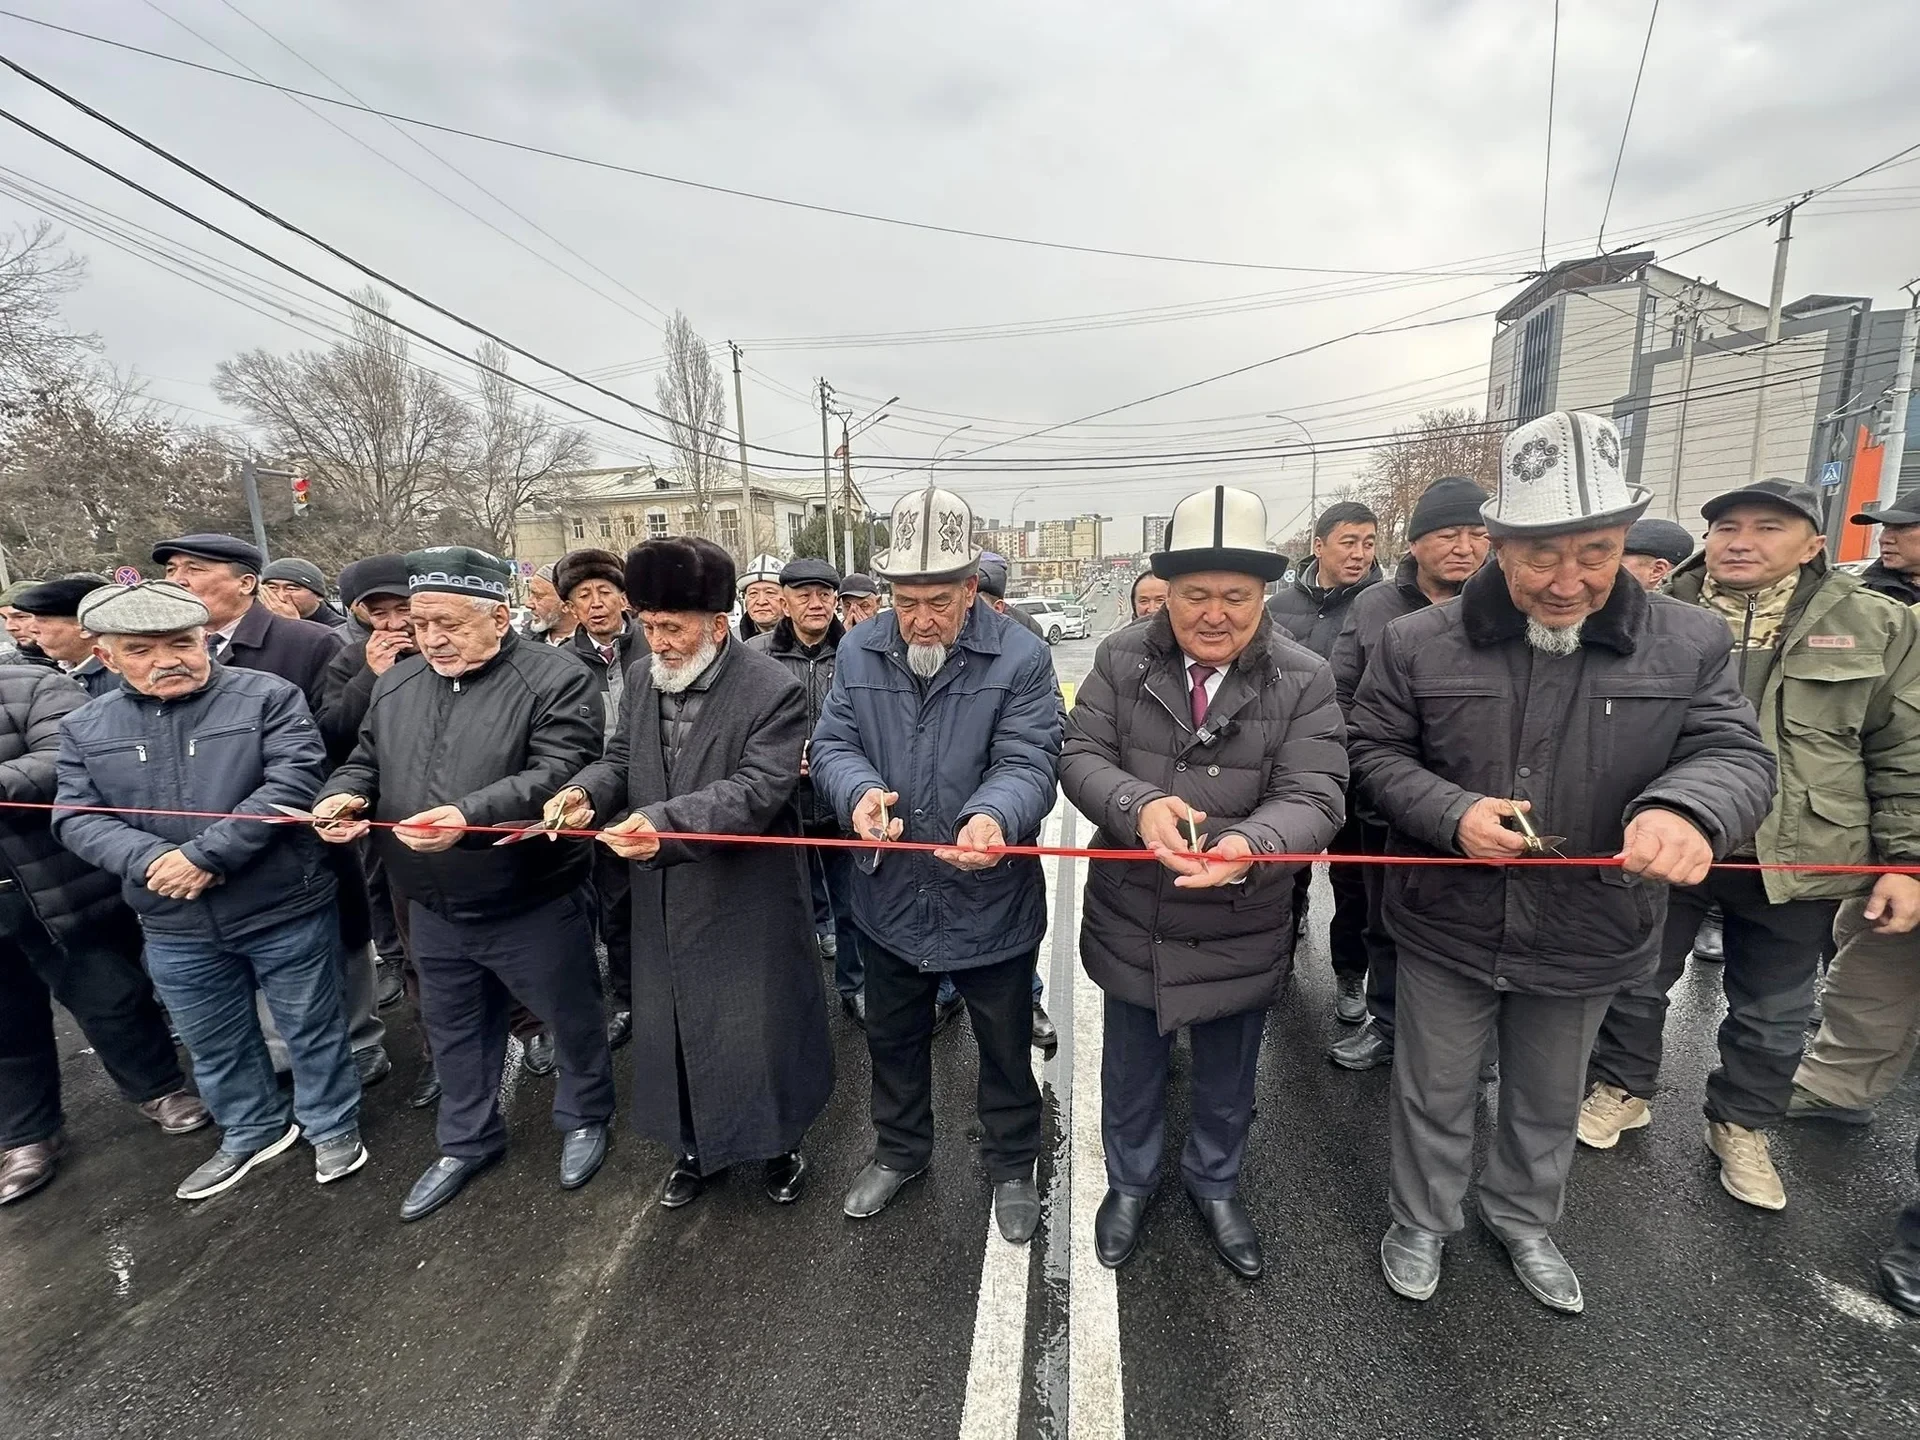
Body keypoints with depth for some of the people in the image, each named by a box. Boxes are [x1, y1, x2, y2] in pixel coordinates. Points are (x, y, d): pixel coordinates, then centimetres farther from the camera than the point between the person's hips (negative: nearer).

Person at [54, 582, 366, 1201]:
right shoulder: (85, 727, 5)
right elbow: (77, 817, 1)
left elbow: (294, 781, -20)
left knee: (311, 1029, 11)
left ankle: (332, 1126, 33)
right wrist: (151, 860, -18)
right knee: (213, 1044, 22)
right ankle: (251, 1131, 44)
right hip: (176, 927, 5)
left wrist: (203, 855, -22)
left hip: (285, 911, -4)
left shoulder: (267, 697, -10)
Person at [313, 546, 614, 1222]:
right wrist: (342, 794, -9)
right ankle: (467, 1141, 46)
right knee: (454, 1031, 24)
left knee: (572, 1020, 14)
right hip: (434, 911, 6)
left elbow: (558, 774, -27)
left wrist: (469, 817, -38)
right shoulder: (396, 684, 5)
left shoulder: (555, 678, -17)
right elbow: (366, 760, 14)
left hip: (534, 906, -6)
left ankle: (585, 1117, 40)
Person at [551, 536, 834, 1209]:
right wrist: (588, 790, -11)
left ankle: (778, 1144, 38)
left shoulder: (773, 690, -17)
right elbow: (623, 758, 11)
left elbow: (758, 790, -25)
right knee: (672, 1027, 20)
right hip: (663, 899, 6)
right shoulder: (643, 677, 3)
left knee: (759, 1027, 11)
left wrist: (664, 822, -36)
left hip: (745, 900, -6)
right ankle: (695, 1145, 45)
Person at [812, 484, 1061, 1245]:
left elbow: (1027, 763, -22)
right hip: (890, 897, 4)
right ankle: (899, 1149, 53)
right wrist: (859, 792, -28)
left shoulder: (1021, 657, -16)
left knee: (1005, 1047, 20)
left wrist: (994, 816, -44)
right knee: (893, 1038, 25)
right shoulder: (860, 651, -4)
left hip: (991, 902, -3)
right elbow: (833, 744, -5)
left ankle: (1011, 1165, 48)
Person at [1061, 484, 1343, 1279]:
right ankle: (1129, 1180, 52)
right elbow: (1080, 755, -11)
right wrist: (1138, 805, -32)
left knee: (1227, 1081, 25)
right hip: (1132, 922, 1)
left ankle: (1215, 1184, 54)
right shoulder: (1122, 658, -8)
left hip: (1241, 932, 0)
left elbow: (1314, 797, -18)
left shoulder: (1304, 680, -12)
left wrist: (1252, 844, -40)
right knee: (1131, 1072, 23)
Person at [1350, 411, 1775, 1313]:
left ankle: (1523, 1219, 53)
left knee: (1549, 1104, 26)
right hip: (1446, 930, -2)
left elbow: (1736, 755, -9)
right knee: (1433, 1095, 17)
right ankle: (1420, 1221, 43)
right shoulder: (1419, 643, -12)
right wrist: (1452, 813, -24)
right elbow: (1373, 750, -6)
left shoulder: (1689, 645, -7)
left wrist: (1686, 808, -33)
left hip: (1586, 938, 2)